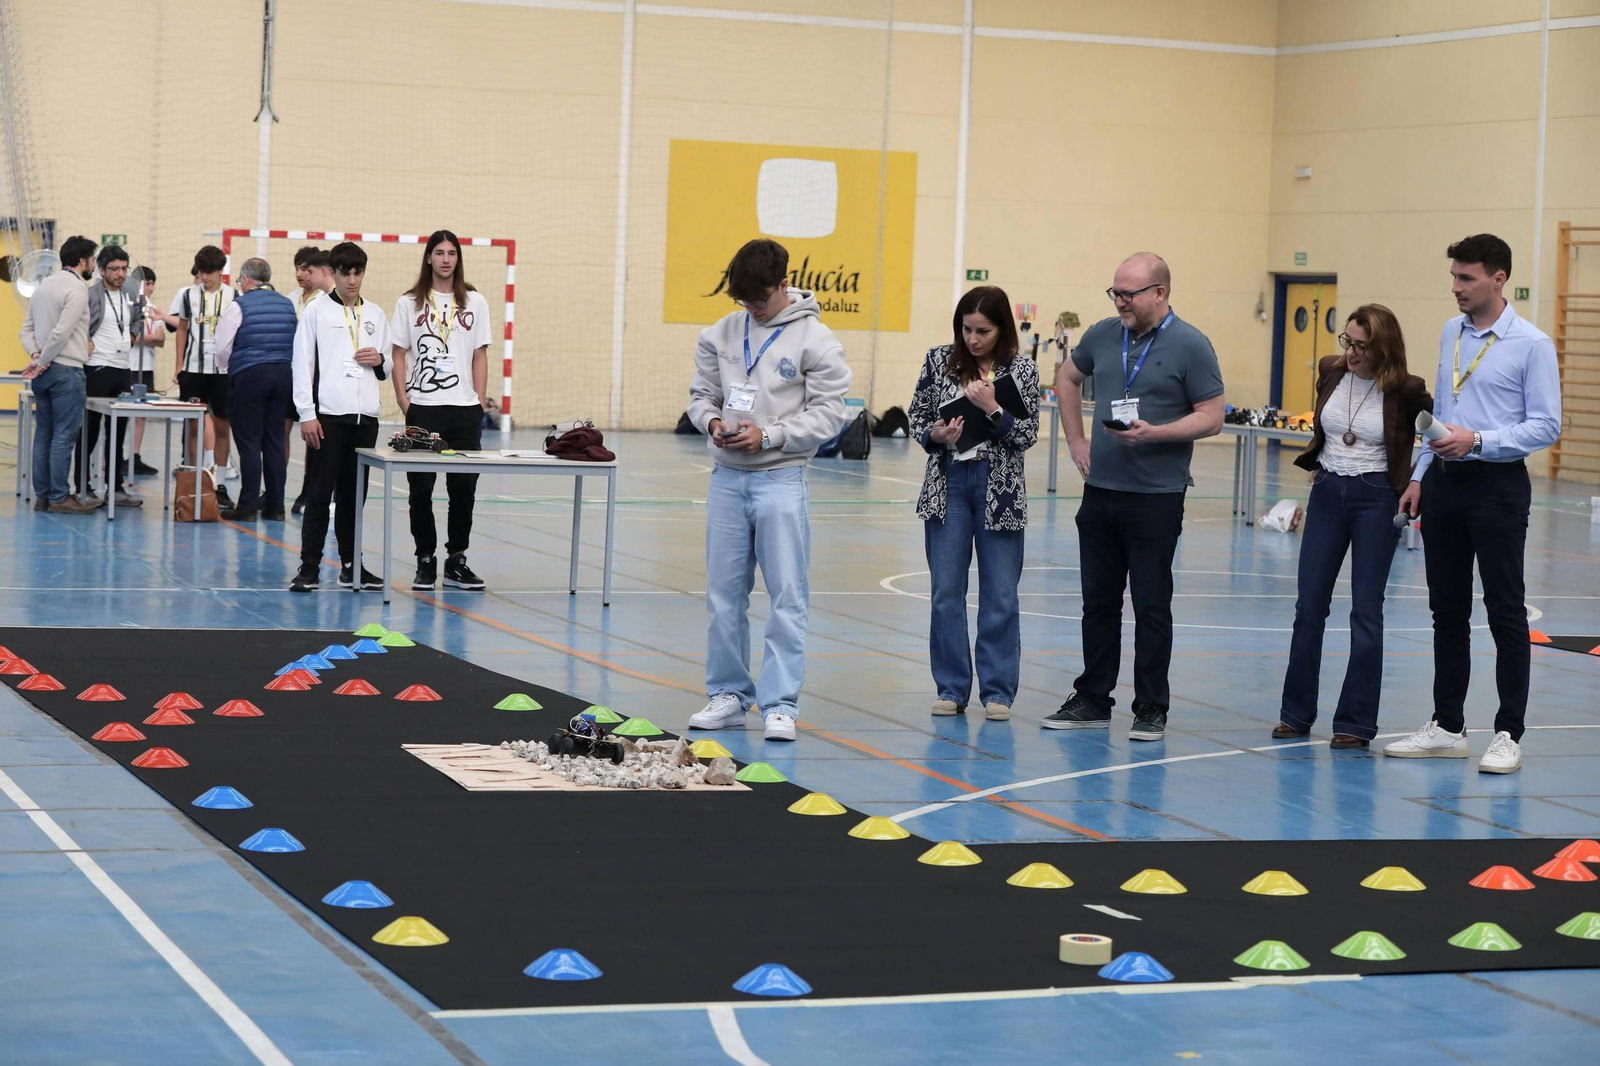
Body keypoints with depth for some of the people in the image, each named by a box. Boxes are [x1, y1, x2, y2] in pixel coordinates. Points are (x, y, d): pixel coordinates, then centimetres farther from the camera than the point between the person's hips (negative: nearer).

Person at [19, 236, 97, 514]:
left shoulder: (44, 285, 14)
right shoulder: (77, 288, -12)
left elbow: (26, 329, 13)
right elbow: (62, 332, -21)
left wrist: (36, 355, -1)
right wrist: (42, 361, -11)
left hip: (44, 373, 8)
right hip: (66, 370, -8)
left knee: (43, 433, 10)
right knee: (64, 436, -5)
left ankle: (42, 495, 11)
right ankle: (59, 497, -5)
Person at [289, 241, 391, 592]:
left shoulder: (376, 315, 15)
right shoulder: (316, 311, 2)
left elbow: (387, 369, 23)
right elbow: (302, 363, -2)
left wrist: (380, 360, -2)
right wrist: (306, 414, -10)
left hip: (365, 417, 4)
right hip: (328, 415, -4)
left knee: (354, 494, 9)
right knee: (320, 493, -4)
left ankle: (351, 564, 16)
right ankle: (309, 567, -2)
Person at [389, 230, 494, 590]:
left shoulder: (474, 302, 9)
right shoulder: (409, 303, 5)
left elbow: (480, 356, 9)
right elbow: (399, 355, 5)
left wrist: (479, 402, 2)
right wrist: (404, 401, -5)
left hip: (464, 409, 1)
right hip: (422, 408, -1)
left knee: (464, 486, 1)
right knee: (421, 488, 0)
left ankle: (456, 561, 11)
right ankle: (425, 561, 9)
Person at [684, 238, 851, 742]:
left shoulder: (816, 340, -5)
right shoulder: (721, 334, 7)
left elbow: (828, 414, -7)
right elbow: (701, 394, 14)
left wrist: (769, 435, -16)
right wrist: (712, 421, -8)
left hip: (781, 480, -4)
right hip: (727, 478, 4)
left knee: (787, 596, -5)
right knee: (723, 594, 9)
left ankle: (780, 704, -1)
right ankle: (728, 695, 19)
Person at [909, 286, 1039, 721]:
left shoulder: (1022, 371, -2)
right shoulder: (939, 361, 2)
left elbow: (1027, 436, -5)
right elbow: (916, 416, 8)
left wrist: (992, 409, -19)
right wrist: (934, 435, -12)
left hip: (1000, 489, -1)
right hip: (947, 484, 2)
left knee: (1000, 595, 2)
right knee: (946, 593, 4)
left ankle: (997, 691, 10)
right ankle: (951, 689, 13)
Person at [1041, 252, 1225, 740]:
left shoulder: (1190, 346, -8)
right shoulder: (1102, 335, 7)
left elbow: (1211, 418, -9)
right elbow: (1068, 378, 24)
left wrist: (1153, 433, -21)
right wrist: (1076, 440, 15)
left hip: (1155, 497, -5)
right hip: (1100, 490, 5)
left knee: (1151, 605, 0)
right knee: (1098, 601, 10)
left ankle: (1152, 708, 8)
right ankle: (1092, 700, 19)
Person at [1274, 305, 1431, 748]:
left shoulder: (1404, 390, -12)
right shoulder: (1330, 371, 1)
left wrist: (1417, 480, -4)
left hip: (1376, 499, -4)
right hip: (1328, 494, 4)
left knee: (1366, 610, -2)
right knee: (1309, 606, 5)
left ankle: (1356, 722, 4)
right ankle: (1296, 713, 14)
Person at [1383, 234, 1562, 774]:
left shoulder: (1531, 344, -9)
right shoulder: (1450, 334, 11)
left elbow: (1545, 425, -12)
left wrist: (1477, 440, -20)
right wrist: (1420, 476, 12)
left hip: (1497, 486, -7)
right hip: (1445, 482, 7)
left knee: (1505, 611, -1)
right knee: (1447, 609, 12)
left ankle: (1508, 735, 4)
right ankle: (1446, 727, 20)